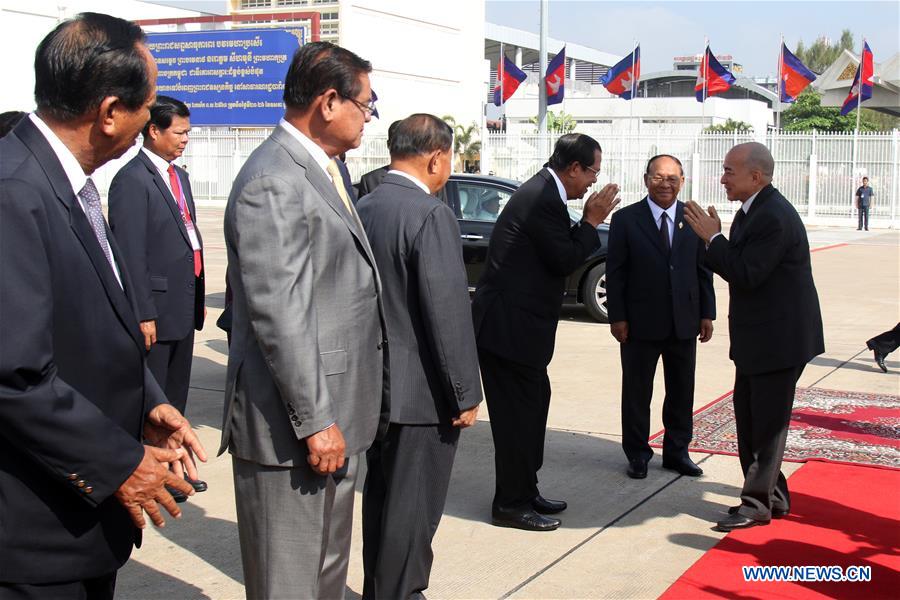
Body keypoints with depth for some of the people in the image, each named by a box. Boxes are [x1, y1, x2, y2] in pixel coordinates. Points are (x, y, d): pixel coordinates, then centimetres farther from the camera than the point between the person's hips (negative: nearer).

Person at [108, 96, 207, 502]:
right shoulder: (132, 180, -13)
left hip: (183, 306, 9)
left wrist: (198, 299, 16)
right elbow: (130, 253, -18)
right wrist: (142, 313, -20)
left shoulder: (178, 175, 14)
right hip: (157, 307, -9)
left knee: (176, 395, 18)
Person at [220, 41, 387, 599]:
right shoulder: (273, 182, -19)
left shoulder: (324, 168, 13)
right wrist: (314, 421, -21)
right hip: (293, 426, -10)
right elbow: (278, 315, -22)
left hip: (334, 412, 10)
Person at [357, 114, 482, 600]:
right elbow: (448, 311, -20)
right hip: (419, 390, -8)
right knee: (413, 506, 3)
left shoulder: (364, 208, 6)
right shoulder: (431, 215, -18)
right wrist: (466, 392, -13)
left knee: (380, 497, 19)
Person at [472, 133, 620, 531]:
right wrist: (592, 221, -7)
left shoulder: (542, 192, 12)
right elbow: (565, 260, -18)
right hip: (510, 324, -11)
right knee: (518, 413, -2)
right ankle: (511, 504, 9)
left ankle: (524, 492, 29)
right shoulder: (542, 200, -19)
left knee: (532, 406, 18)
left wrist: (588, 221, 4)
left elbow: (561, 249, 14)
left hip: (516, 322, 11)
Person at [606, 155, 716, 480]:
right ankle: (637, 454, 20)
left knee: (681, 392, 12)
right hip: (641, 322, -2)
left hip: (684, 322, 3)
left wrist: (707, 313, 3)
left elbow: (703, 269, 7)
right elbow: (615, 272, -4)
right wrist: (617, 316, -8)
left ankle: (677, 451, 25)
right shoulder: (626, 219, -3)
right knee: (636, 392, 7)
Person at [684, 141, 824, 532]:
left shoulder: (774, 217, -22)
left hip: (778, 338, -10)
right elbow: (738, 268, 12)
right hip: (755, 339, 10)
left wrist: (713, 237, -19)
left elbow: (747, 275, -26)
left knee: (767, 422, -1)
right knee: (749, 418, 16)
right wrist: (714, 238, -2)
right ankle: (771, 495, 27)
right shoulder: (752, 210, 10)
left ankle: (758, 503, 8)